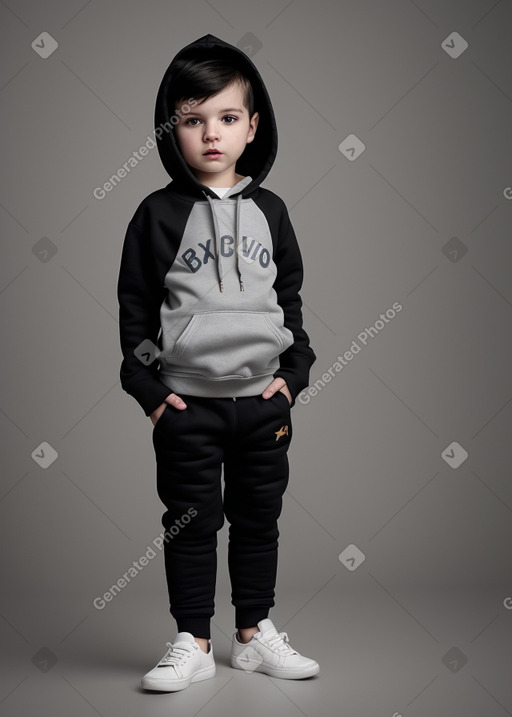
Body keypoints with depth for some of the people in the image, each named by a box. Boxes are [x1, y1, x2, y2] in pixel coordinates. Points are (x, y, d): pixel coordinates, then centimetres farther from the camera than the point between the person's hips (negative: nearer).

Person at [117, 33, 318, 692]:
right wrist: (148, 389, -6)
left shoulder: (269, 210, 6)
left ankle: (254, 633, 28)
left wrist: (292, 375, 4)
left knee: (259, 518, 12)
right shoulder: (159, 213, -3)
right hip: (187, 402, -3)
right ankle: (193, 642, 19)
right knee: (191, 522, 6)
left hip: (263, 397, 3)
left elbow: (291, 296, 11)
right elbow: (133, 305, -1)